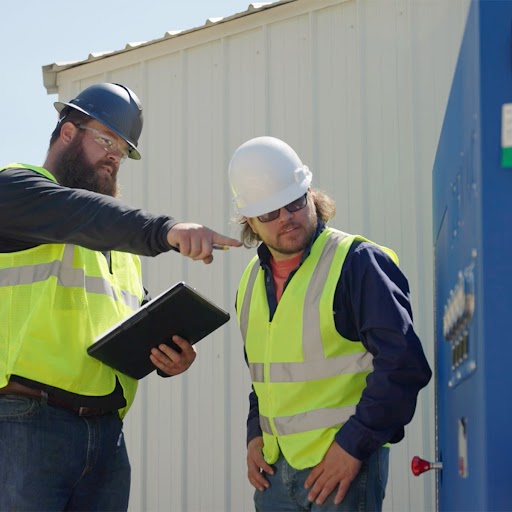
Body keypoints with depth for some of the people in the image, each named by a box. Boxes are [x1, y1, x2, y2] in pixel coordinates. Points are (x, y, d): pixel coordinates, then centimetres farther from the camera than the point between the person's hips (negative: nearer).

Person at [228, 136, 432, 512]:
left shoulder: (358, 262, -10)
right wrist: (255, 435, 10)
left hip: (344, 464, -6)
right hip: (274, 466, 7)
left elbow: (403, 364, -16)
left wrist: (354, 445, -17)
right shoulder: (253, 278, 13)